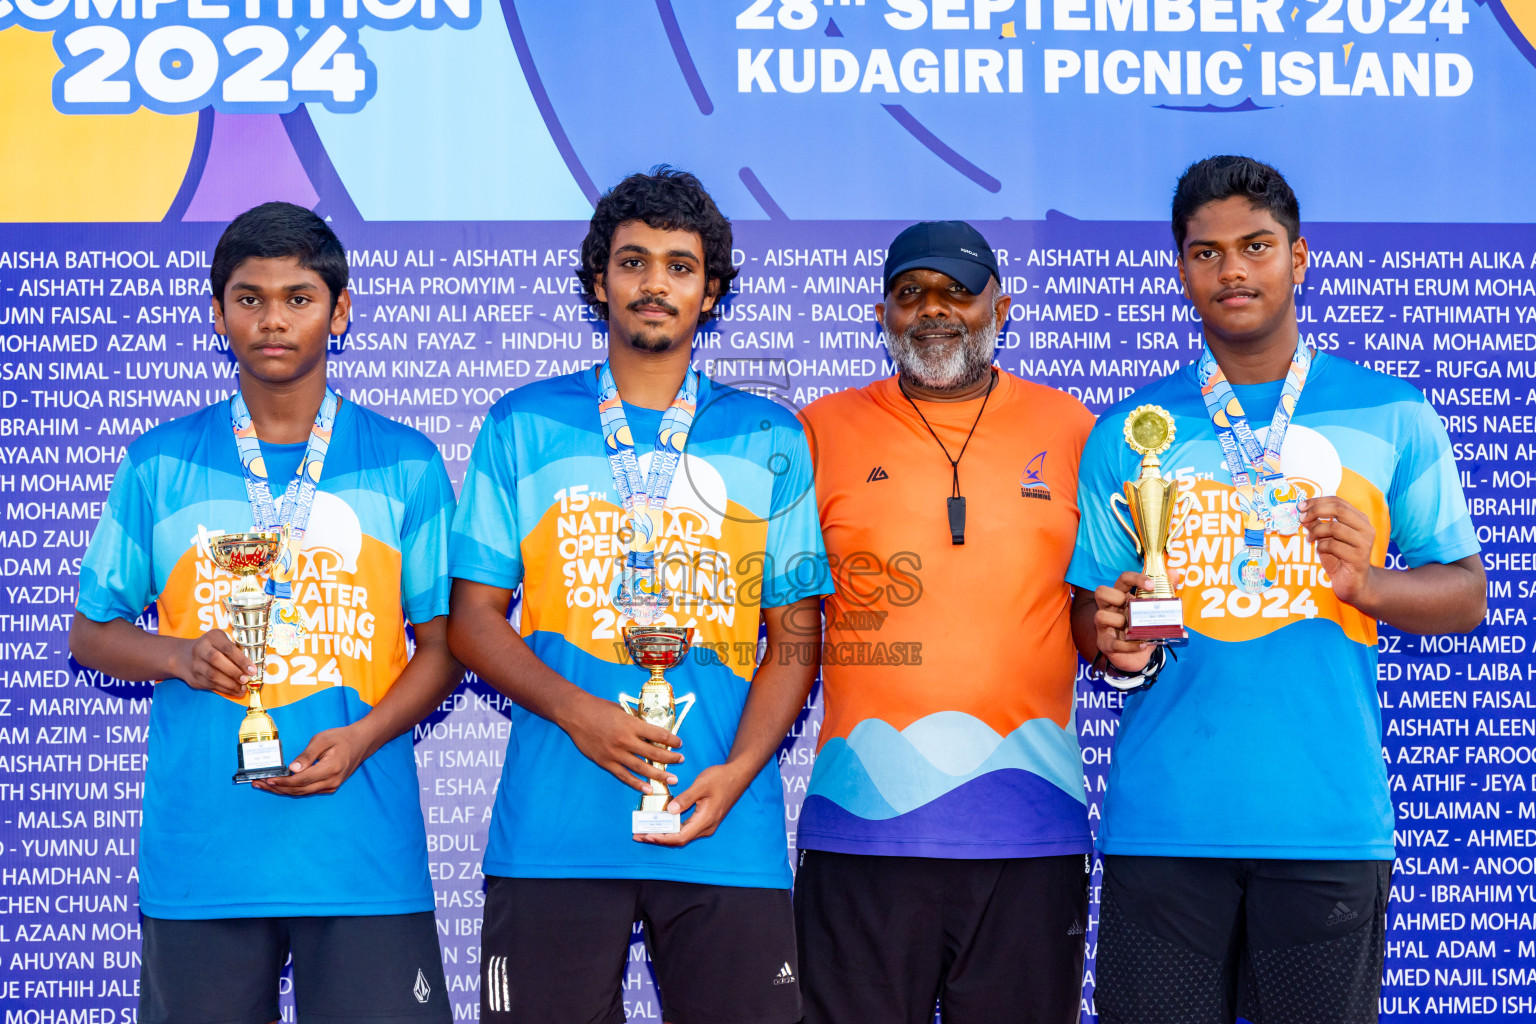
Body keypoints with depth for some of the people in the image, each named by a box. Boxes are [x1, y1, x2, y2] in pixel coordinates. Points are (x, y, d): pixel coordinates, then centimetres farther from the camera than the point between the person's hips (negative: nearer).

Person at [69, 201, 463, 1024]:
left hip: (363, 851, 0)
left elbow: (443, 641, 6)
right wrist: (180, 656, -9)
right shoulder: (160, 465, 7)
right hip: (198, 854, 1)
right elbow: (91, 633, 12)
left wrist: (363, 738, -11)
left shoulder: (405, 465, 6)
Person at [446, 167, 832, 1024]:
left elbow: (795, 634, 8)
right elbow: (474, 616, 7)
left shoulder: (770, 441, 10)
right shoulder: (522, 429, 9)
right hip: (553, 826, 0)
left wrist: (736, 771, -8)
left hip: (727, 827, 1)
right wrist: (576, 712, -11)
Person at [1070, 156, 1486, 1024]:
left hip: (1330, 819, -1)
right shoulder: (1130, 434, 10)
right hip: (1162, 821, 1)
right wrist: (1117, 648, -11)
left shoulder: (1394, 417, 6)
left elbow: (1466, 594, 7)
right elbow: (1089, 609, 11)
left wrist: (1367, 583, -12)